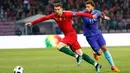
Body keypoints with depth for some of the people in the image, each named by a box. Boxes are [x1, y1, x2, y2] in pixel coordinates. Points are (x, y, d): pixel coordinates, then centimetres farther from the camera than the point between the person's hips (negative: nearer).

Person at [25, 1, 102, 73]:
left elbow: (79, 14, -22)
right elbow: (44, 18, 8)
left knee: (59, 47, -22)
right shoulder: (54, 15, 1)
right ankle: (96, 64, 13)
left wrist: (91, 16, -29)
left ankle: (77, 56, -13)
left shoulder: (67, 14, -18)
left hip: (71, 34, -7)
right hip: (67, 35, 7)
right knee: (80, 53, 6)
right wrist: (32, 23, 11)